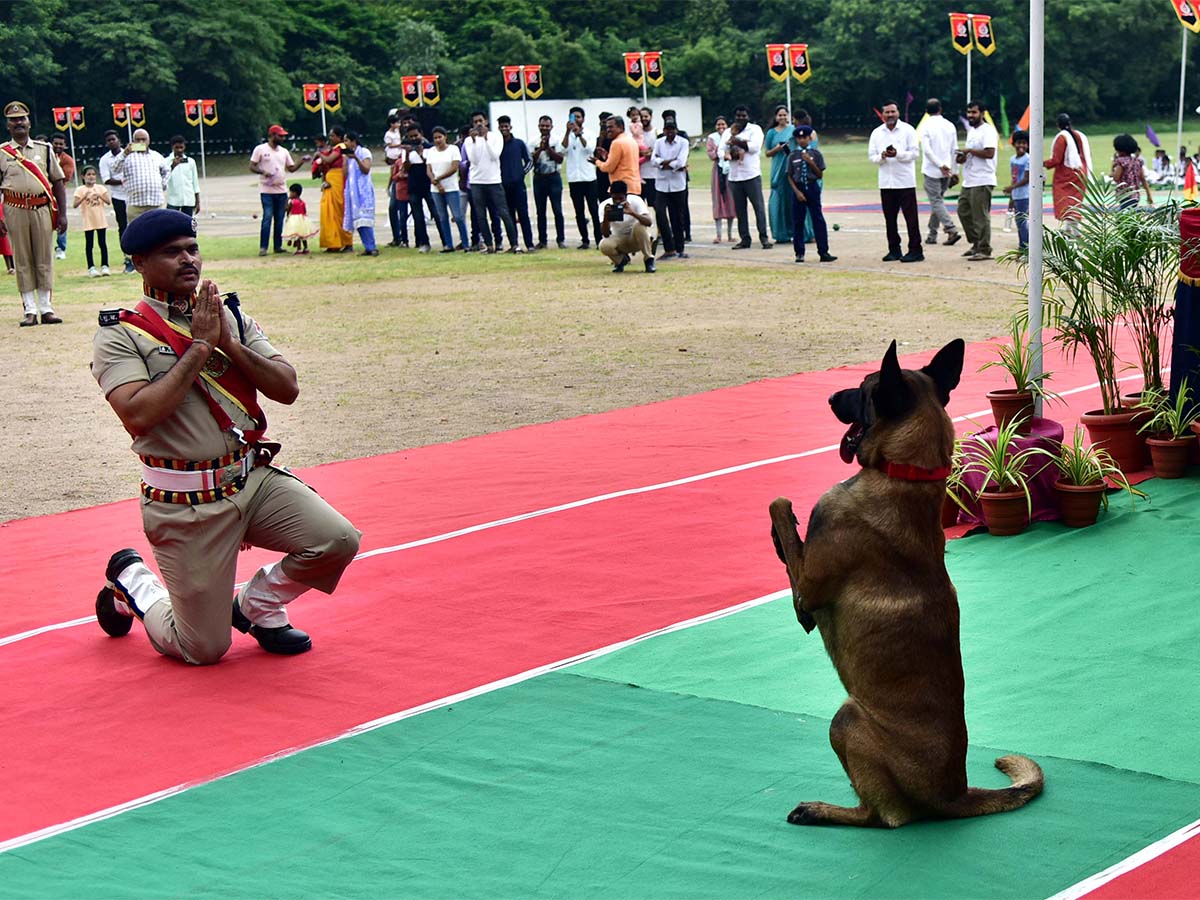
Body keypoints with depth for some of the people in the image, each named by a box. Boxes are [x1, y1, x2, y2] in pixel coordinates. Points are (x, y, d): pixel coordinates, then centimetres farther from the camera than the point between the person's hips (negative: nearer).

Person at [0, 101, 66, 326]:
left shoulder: (45, 150, 10)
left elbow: (58, 182, 10)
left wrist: (62, 214, 3)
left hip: (42, 208, 1)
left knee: (45, 260, 2)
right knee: (22, 261, 2)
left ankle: (46, 308, 8)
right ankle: (30, 310, 5)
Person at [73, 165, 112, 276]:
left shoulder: (100, 188, 6)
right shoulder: (80, 190, -2)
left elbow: (109, 202, -2)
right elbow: (74, 205, -11)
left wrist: (100, 196, -17)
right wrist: (84, 197, -23)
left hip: (101, 220, 2)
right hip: (88, 221, -2)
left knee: (103, 243, 4)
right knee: (89, 244, 0)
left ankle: (104, 266, 9)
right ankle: (91, 268, 3)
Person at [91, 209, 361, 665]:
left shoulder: (231, 317, 9)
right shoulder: (121, 335, -7)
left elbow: (287, 388, 0)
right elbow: (138, 416, -23)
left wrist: (227, 342, -13)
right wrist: (199, 347, -18)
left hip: (254, 479, 5)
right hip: (185, 505, -5)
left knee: (337, 541, -16)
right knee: (204, 650, 0)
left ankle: (257, 606, 13)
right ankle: (131, 581, 31)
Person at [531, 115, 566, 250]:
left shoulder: (556, 141, 0)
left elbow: (560, 159, -9)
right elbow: (531, 159, -4)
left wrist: (548, 147, -13)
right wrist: (541, 148, -14)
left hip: (553, 177, -2)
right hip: (539, 178, 2)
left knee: (557, 210, -4)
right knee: (540, 211, 5)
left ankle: (561, 240, 1)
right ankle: (542, 240, 10)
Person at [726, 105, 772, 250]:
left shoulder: (755, 129, 4)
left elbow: (755, 146, -12)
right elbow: (722, 151, 9)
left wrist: (737, 142, -6)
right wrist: (732, 153, -12)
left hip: (752, 175, -4)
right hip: (734, 176, 4)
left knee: (758, 206, -7)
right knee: (739, 209, 4)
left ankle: (764, 238, -6)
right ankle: (744, 239, 9)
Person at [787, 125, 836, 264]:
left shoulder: (816, 154, 2)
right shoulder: (793, 156, 3)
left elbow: (820, 175, 1)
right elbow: (790, 177, 3)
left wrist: (810, 162, -12)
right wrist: (797, 192, -8)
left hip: (812, 188, -1)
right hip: (798, 189, 1)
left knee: (818, 220, -4)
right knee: (797, 222, 3)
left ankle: (823, 252, -2)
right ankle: (799, 253, 11)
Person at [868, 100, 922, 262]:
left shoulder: (907, 130, 0)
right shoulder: (877, 133, 11)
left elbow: (914, 153, -5)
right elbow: (871, 156, 9)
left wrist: (897, 154, -20)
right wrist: (882, 156, -12)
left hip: (905, 182, -4)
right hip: (886, 182, 4)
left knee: (910, 217, -5)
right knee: (889, 218, 8)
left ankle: (915, 250, -4)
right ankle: (894, 250, 16)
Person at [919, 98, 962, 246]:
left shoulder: (925, 127, -7)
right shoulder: (950, 126, 7)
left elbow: (927, 150, -17)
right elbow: (954, 150, 8)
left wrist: (940, 165, -15)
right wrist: (954, 171, 13)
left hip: (931, 171, -5)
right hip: (947, 172, 5)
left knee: (936, 202, -5)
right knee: (938, 200, 15)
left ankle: (952, 230, -20)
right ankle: (932, 234, 20)